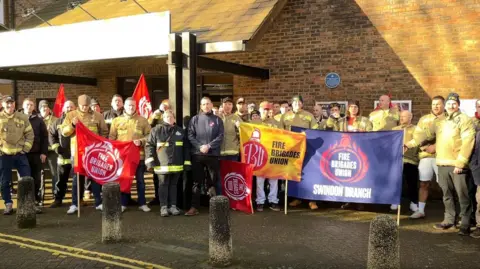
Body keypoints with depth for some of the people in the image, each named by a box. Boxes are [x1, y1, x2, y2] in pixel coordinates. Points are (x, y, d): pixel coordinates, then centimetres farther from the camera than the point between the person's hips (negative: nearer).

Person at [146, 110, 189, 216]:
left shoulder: (180, 131, 11)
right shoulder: (157, 130, 0)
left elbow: (185, 148, 14)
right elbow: (149, 145, -1)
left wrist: (187, 162, 10)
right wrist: (150, 160, -9)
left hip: (176, 165, 3)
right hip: (162, 164, -3)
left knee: (173, 185, 11)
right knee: (163, 185, 4)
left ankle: (173, 206, 18)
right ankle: (164, 207, 10)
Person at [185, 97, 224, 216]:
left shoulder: (217, 120, 8)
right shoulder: (195, 119, 8)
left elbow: (220, 136, 0)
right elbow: (190, 136, 1)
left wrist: (209, 146, -13)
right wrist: (200, 146, -12)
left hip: (213, 154, 0)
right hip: (197, 154, 0)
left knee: (213, 179, 6)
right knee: (197, 181, 2)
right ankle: (194, 207, 5)